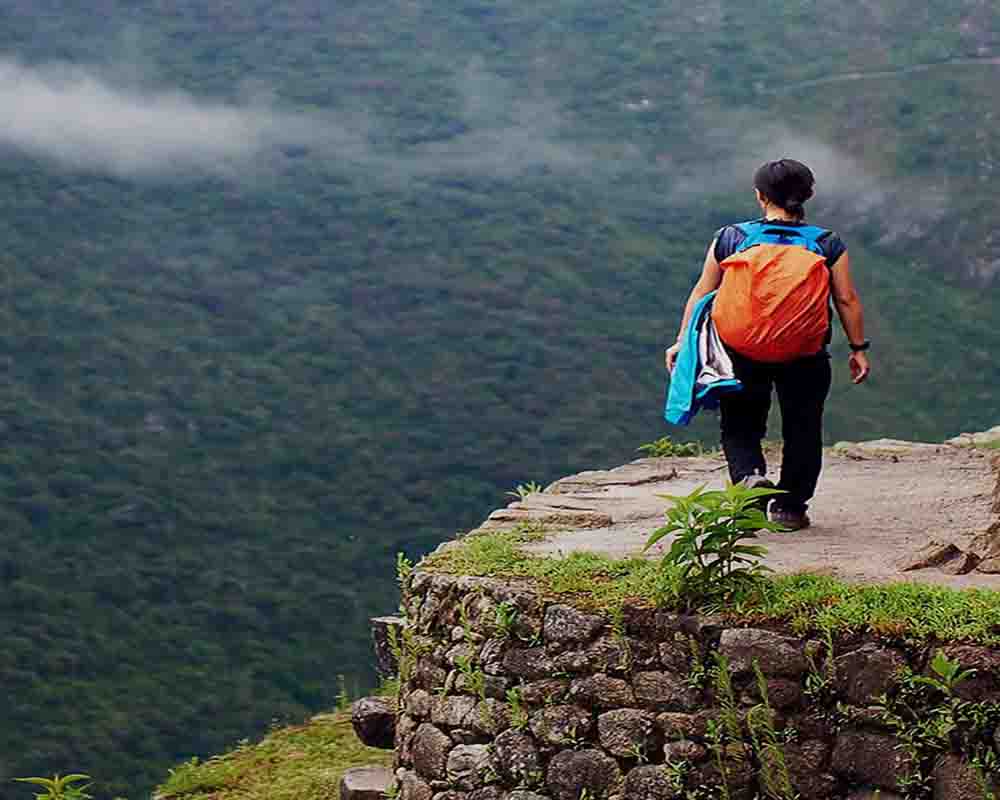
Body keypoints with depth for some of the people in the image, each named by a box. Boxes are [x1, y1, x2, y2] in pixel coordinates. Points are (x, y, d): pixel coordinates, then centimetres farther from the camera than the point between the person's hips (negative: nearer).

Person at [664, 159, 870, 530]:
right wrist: (858, 349, 9)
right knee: (802, 430, 14)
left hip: (741, 354, 0)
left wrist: (682, 341, 12)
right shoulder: (827, 245, 0)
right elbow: (846, 300, 0)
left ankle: (749, 474, -15)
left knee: (740, 427, 13)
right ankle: (790, 507, 15)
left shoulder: (730, 239, 2)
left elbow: (701, 293, 5)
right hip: (804, 358, 0)